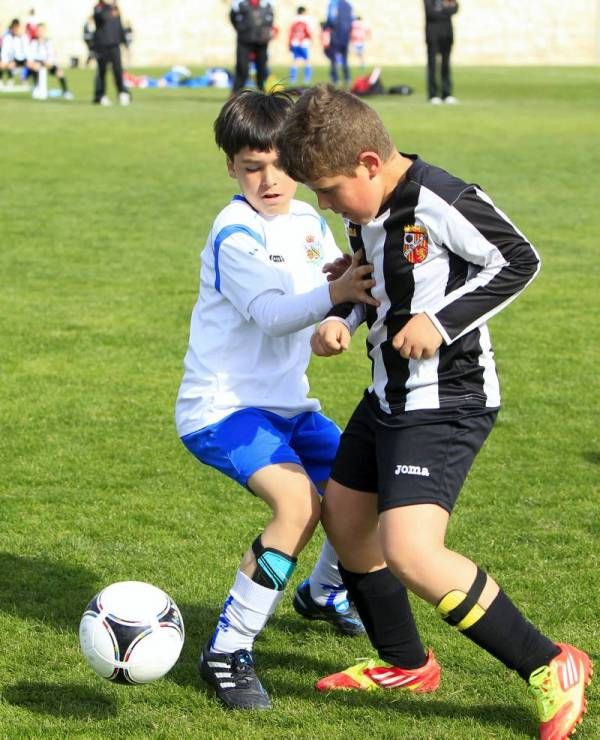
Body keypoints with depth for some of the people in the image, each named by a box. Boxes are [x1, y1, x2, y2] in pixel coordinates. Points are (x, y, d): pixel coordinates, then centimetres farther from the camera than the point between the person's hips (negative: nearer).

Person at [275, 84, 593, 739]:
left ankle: (550, 668, -9)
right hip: (389, 395, 10)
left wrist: (441, 321, -22)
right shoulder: (362, 212, 4)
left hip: (448, 403, -10)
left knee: (409, 552, -22)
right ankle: (405, 664, 39)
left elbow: (518, 261, -16)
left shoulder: (441, 201, -23)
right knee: (344, 520, 19)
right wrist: (339, 320, 1)